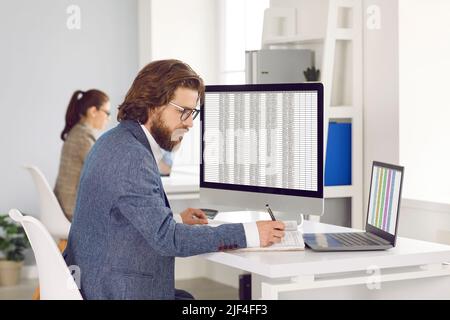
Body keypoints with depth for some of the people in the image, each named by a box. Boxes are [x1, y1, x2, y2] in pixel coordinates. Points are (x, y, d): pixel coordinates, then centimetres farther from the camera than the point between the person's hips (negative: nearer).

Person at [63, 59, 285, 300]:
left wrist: (176, 220, 13)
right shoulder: (131, 157, -22)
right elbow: (166, 237, -24)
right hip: (119, 292, -10)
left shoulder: (116, 141, 9)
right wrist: (250, 234, -23)